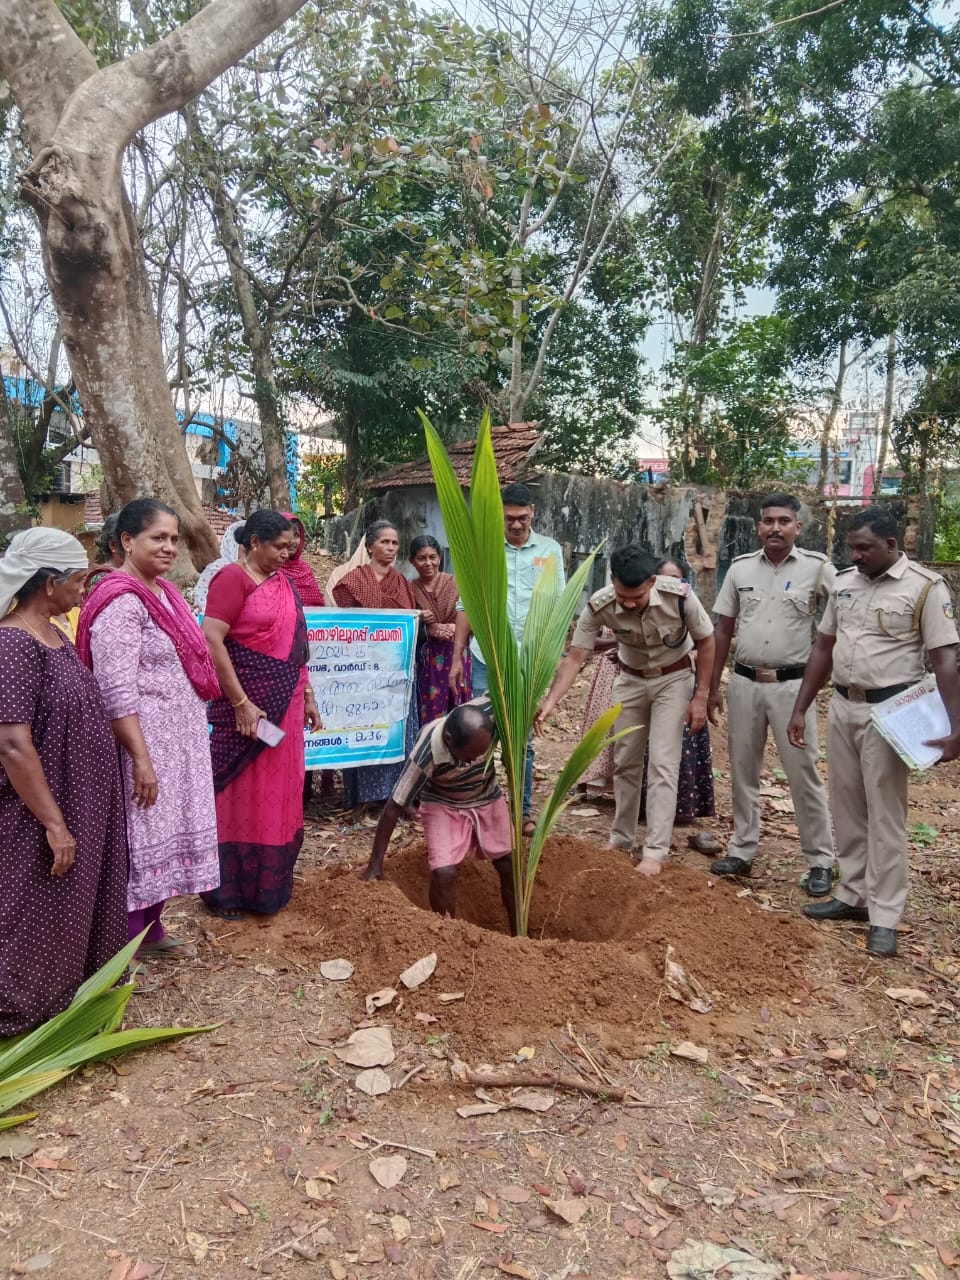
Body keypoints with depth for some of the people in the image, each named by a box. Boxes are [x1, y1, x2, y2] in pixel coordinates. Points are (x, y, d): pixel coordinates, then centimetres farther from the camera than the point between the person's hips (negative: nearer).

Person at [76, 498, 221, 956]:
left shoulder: (162, 591, 10)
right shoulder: (121, 601, -18)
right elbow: (116, 691, -23)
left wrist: (192, 736, 20)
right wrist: (141, 757, -24)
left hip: (177, 740, 9)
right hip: (144, 742, -9)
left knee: (165, 832, 17)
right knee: (141, 836, 1)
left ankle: (150, 927, 31)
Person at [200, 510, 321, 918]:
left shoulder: (284, 582, 13)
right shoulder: (233, 577, -11)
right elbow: (211, 640, -19)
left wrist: (307, 696, 16)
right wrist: (241, 703, -20)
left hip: (285, 703, 7)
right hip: (248, 705, -7)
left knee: (278, 795, 14)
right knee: (241, 796, 2)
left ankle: (269, 883, 28)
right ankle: (225, 890, 17)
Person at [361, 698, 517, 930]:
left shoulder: (491, 711, -33)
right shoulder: (426, 753, -38)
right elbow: (394, 807, -27)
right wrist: (375, 864, -22)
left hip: (488, 798, 3)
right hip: (443, 804, -3)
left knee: (511, 867, 1)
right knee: (443, 873, -20)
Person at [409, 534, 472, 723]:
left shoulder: (456, 583, 1)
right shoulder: (408, 589, 3)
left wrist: (455, 628, -16)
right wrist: (427, 629, -14)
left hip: (456, 656, 0)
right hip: (424, 660, 0)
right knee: (429, 714, 1)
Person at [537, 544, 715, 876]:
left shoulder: (679, 596, -30)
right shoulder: (599, 606, -27)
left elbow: (706, 642, -14)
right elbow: (575, 657, -23)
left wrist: (700, 697, -13)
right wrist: (551, 700, -37)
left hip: (674, 678, -2)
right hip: (631, 679, 3)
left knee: (662, 764, -10)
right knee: (625, 762, 10)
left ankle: (655, 852, -4)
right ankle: (621, 839, 26)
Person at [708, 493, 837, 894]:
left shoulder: (817, 568, -6)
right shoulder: (740, 568, 4)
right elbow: (723, 630, 9)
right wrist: (712, 687, 8)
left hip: (791, 684, -3)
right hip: (744, 683, 4)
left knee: (803, 773, 2)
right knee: (743, 770, 12)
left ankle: (820, 861, 14)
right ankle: (742, 851, 24)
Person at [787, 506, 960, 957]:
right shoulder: (844, 583, 8)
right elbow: (823, 649, 12)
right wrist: (800, 709, 11)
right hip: (842, 707, 6)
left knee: (884, 814, 0)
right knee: (847, 807, 13)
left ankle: (883, 917, 10)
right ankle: (852, 895, 26)